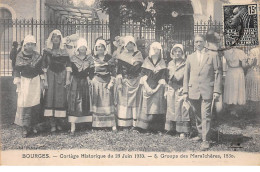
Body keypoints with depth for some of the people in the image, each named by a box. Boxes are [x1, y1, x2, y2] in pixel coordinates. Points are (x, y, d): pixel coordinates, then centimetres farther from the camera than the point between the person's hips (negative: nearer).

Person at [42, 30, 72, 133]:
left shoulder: (64, 52, 6)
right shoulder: (47, 51, 4)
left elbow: (68, 66, 2)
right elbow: (44, 67, 1)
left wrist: (67, 79, -7)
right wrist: (45, 80, -6)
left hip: (62, 76, 1)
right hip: (51, 76, -1)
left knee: (61, 98, -1)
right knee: (50, 98, -5)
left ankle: (59, 123, 10)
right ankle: (52, 125, 0)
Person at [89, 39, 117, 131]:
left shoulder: (109, 58, 4)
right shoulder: (93, 58, 10)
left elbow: (113, 72, 1)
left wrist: (111, 82, -7)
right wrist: (90, 80, 3)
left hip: (107, 82, -2)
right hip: (96, 82, 2)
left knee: (108, 102, -5)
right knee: (96, 103, 0)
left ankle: (112, 124, -2)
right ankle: (96, 124, 5)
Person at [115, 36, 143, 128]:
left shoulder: (138, 54, 8)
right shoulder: (121, 56, 6)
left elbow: (142, 68, 4)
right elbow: (119, 71, 0)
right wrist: (119, 82, -8)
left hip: (136, 82, 0)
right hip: (124, 82, 0)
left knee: (135, 101, -1)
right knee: (124, 102, -3)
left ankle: (135, 123, 2)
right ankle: (123, 124, 0)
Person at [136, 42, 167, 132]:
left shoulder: (162, 62, 7)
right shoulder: (147, 60, 8)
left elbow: (162, 78, 2)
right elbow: (143, 76, 3)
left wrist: (156, 88, -9)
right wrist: (147, 87, -8)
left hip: (158, 88, 0)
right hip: (147, 87, 0)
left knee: (157, 107, -4)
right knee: (146, 107, -3)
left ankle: (156, 128, -2)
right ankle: (144, 127, 0)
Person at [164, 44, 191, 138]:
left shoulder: (185, 64, -4)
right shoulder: (170, 64, 13)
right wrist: (167, 90, 13)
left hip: (181, 90, -5)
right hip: (171, 90, 5)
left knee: (182, 109, -5)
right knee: (171, 109, 8)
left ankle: (183, 131, 0)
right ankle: (171, 128, 18)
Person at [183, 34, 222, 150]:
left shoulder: (213, 55, 5)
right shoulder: (190, 57, 14)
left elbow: (218, 73, 2)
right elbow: (186, 75, 14)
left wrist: (217, 90, -5)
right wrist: (185, 91, 7)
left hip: (207, 91, -3)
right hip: (193, 91, 4)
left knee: (205, 115, -7)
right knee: (197, 115, 11)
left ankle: (206, 140, -3)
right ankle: (200, 134, 27)